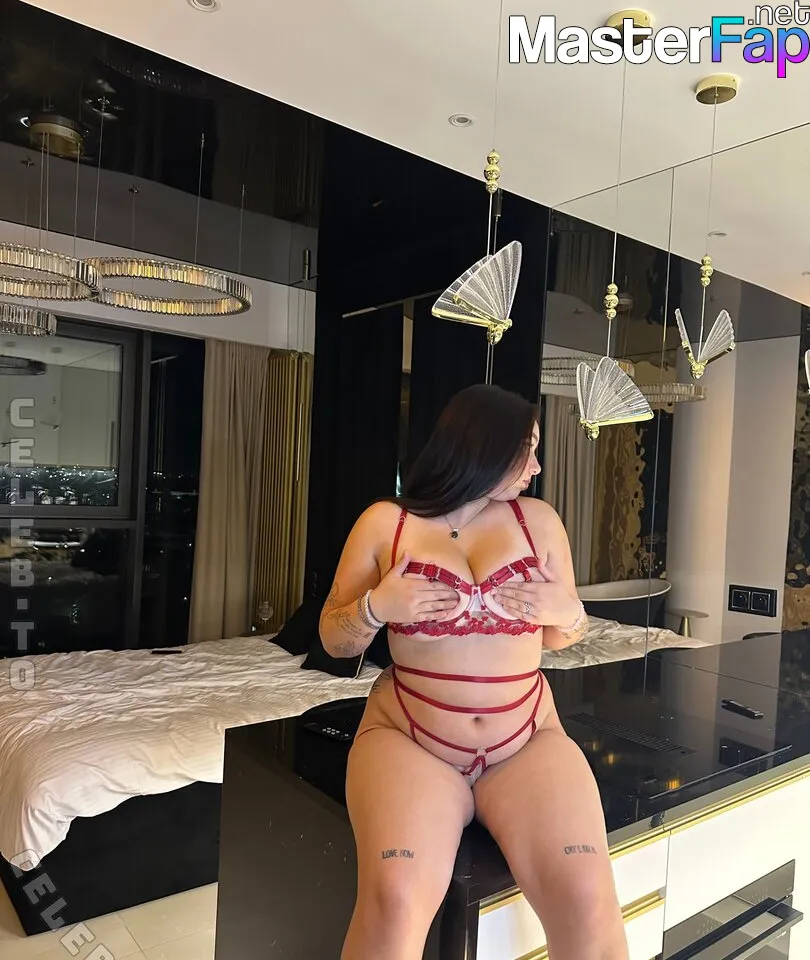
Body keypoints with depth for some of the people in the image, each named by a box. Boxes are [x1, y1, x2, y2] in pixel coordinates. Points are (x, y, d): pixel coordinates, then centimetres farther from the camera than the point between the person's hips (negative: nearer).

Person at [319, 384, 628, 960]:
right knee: (395, 899, -27)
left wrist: (569, 613, -6)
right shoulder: (385, 523, 0)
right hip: (407, 738, -2)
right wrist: (375, 607, -14)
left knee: (589, 902, -20)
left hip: (528, 741, 2)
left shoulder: (539, 520, 7)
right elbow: (334, 641, 6)